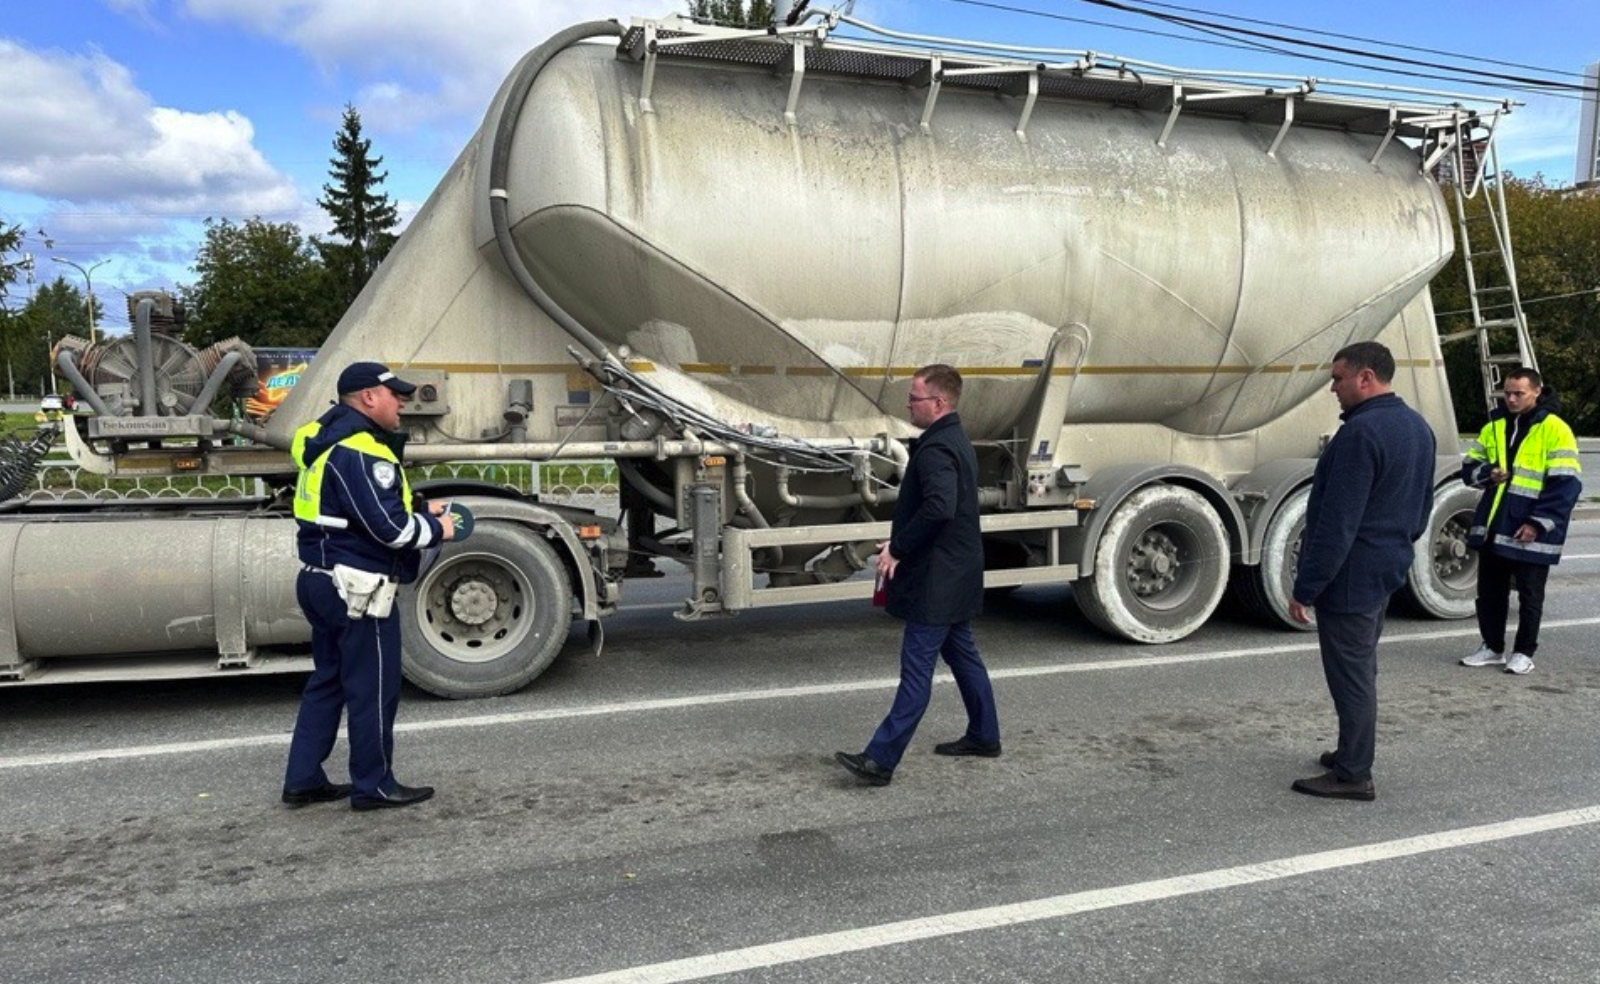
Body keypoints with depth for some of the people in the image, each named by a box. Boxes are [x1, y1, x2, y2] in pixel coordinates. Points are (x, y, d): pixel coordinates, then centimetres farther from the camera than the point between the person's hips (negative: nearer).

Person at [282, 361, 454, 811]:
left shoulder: (331, 441, 14)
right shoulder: (361, 451, -20)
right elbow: (389, 528, -24)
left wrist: (421, 511, 9)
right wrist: (435, 530, -6)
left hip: (324, 582, 11)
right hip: (357, 589, -11)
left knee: (328, 681, 19)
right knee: (374, 689, 1)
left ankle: (303, 780, 26)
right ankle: (374, 786, 13)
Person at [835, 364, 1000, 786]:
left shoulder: (936, 448, -19)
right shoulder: (958, 442, 14)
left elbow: (939, 507, -34)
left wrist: (898, 549, -23)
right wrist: (900, 538, 10)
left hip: (935, 581, -11)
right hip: (958, 577, 11)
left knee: (916, 669, -8)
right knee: (962, 654, 20)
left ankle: (881, 759, -4)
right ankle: (983, 736, 33)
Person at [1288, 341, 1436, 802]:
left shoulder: (1361, 433, -23)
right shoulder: (1417, 427, 9)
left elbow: (1337, 524, -25)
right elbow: (1423, 505, 20)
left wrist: (1305, 588, -20)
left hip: (1350, 575, -10)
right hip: (1388, 569, 10)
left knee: (1351, 674, 0)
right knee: (1362, 668, 20)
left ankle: (1353, 775, 9)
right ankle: (1353, 753, 33)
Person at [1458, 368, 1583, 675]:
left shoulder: (1555, 430, -8)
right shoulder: (1495, 425, 10)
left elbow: (1566, 484, -12)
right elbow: (1470, 466, 15)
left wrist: (1539, 523, -18)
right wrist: (1486, 473, -8)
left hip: (1530, 532, -5)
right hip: (1493, 528, 6)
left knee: (1529, 596, 7)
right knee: (1489, 591, 12)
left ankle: (1523, 653, 19)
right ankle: (1492, 648, 25)